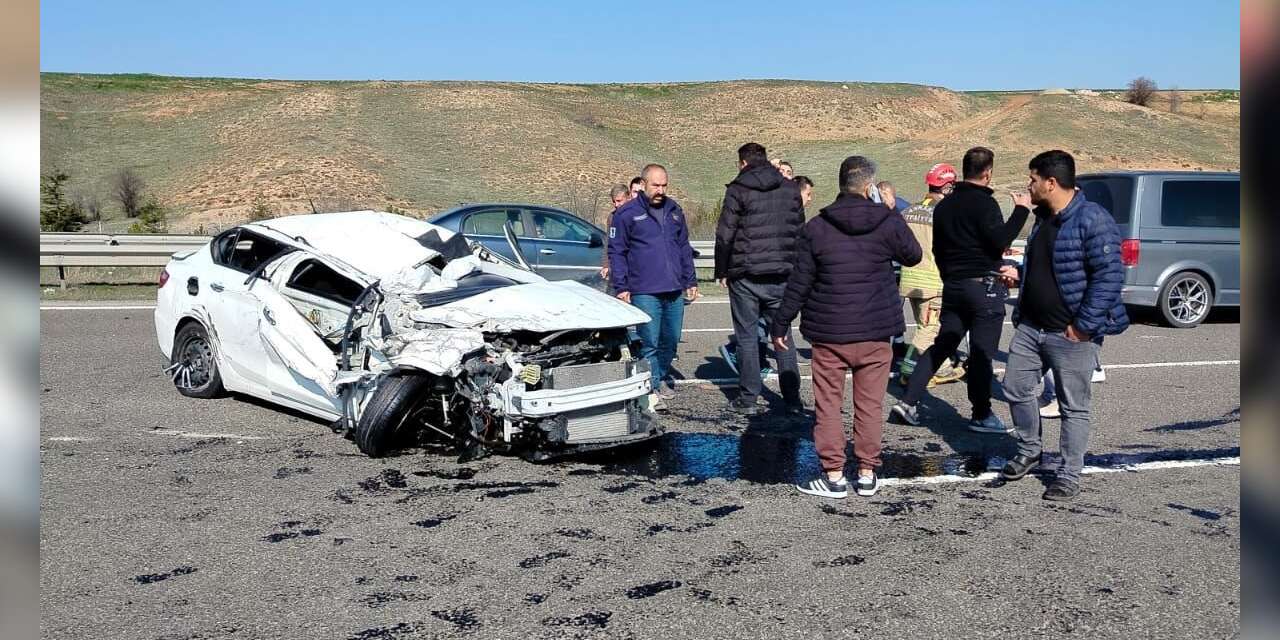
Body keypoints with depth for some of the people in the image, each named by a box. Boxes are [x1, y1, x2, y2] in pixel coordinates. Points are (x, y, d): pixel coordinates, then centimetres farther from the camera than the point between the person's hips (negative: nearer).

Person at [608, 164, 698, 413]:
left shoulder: (674, 211, 14)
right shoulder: (626, 214, -3)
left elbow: (684, 247, 20)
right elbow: (616, 252, -2)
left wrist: (690, 280, 16)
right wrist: (620, 287, -8)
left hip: (674, 290, 6)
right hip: (645, 292, -5)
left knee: (671, 340, 12)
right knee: (649, 342, -6)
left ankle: (659, 379, 30)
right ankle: (652, 390, 0)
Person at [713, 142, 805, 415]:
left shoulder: (738, 190, -5)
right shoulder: (790, 189, 9)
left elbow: (725, 235, -7)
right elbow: (800, 231, 12)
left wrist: (721, 272, 2)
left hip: (745, 276, -4)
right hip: (782, 275, 4)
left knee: (747, 336, 5)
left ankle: (749, 398, 7)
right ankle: (792, 398, 10)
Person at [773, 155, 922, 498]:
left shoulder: (816, 227, -5)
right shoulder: (888, 222, -4)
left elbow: (799, 283, -3)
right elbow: (914, 255, 15)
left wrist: (780, 325, 7)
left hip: (828, 333, -1)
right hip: (875, 334, 1)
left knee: (828, 405, 7)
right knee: (870, 406, 11)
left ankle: (833, 475, 10)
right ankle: (867, 474, 18)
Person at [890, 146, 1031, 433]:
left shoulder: (944, 205, 14)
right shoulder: (984, 203, -12)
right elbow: (999, 241, -20)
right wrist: (1021, 210, -13)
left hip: (953, 286, 7)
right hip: (983, 286, -7)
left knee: (942, 345, 12)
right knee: (981, 352, -1)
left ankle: (908, 402, 5)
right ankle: (981, 415, 7)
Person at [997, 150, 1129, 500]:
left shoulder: (1091, 220, -17)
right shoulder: (1043, 218, 11)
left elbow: (1110, 275, -21)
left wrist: (1084, 325, -21)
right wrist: (1019, 275, 4)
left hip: (1070, 335, -8)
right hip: (1029, 326, 8)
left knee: (1074, 407, 5)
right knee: (1016, 389, 13)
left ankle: (1069, 477, 16)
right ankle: (1028, 452, 33)